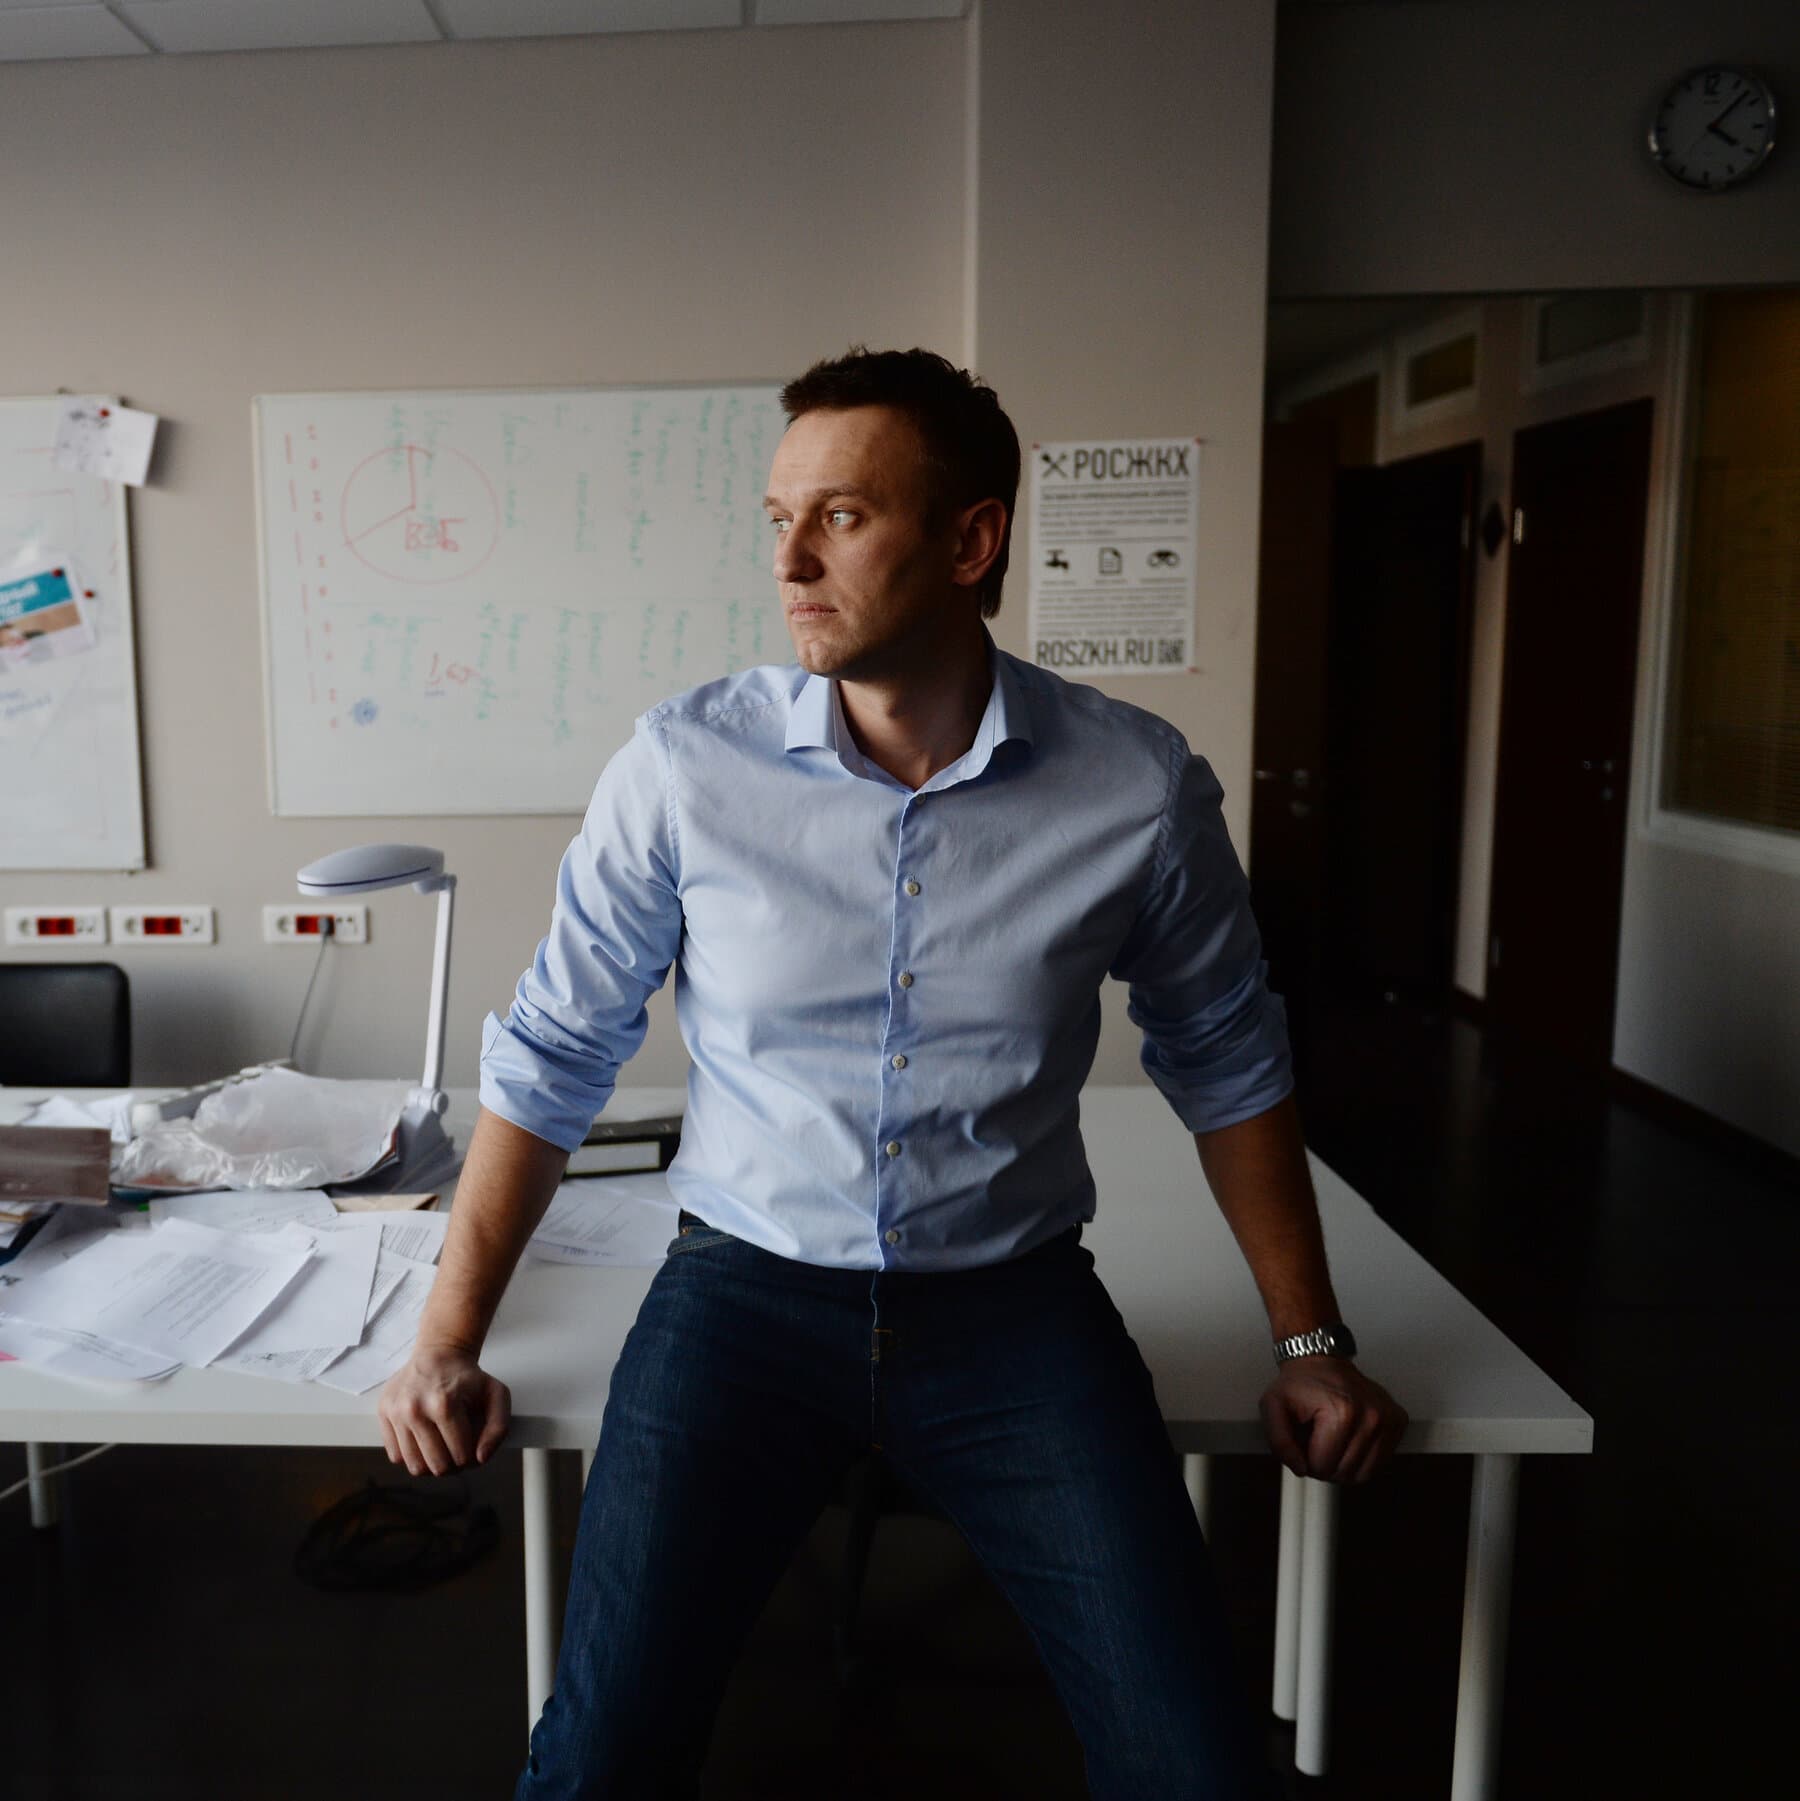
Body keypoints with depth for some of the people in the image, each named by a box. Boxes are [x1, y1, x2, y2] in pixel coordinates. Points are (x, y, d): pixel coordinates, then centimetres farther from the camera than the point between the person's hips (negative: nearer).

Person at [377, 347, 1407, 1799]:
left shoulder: (1140, 788, -8)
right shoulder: (686, 765, -9)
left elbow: (1226, 1064, 7)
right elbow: (554, 1054, 1)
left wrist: (1312, 1342, 9)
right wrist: (450, 1339, 0)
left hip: (1012, 1303, 1)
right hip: (746, 1292, 0)